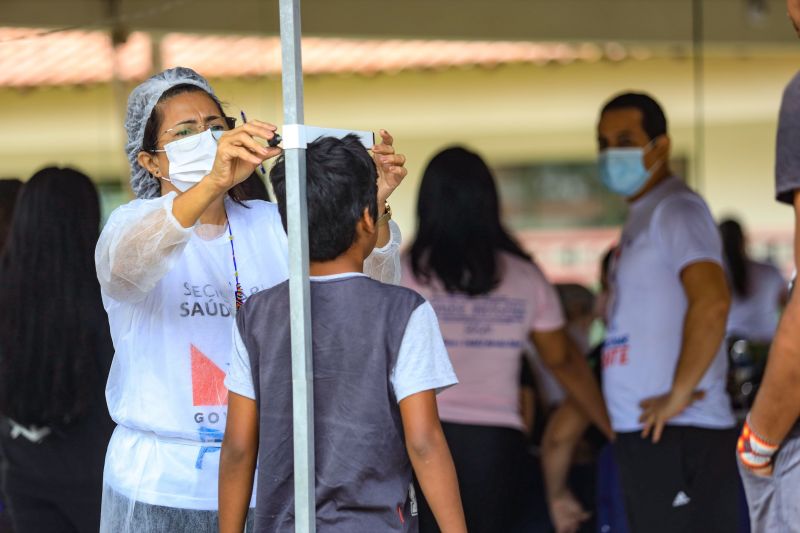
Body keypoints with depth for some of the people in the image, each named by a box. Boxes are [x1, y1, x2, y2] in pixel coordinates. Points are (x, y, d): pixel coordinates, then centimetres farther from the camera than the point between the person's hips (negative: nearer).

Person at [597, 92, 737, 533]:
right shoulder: (642, 216, 21)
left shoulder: (676, 210, -9)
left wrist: (678, 394, -20)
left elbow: (711, 302, -23)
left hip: (679, 435, -10)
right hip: (646, 433, 10)